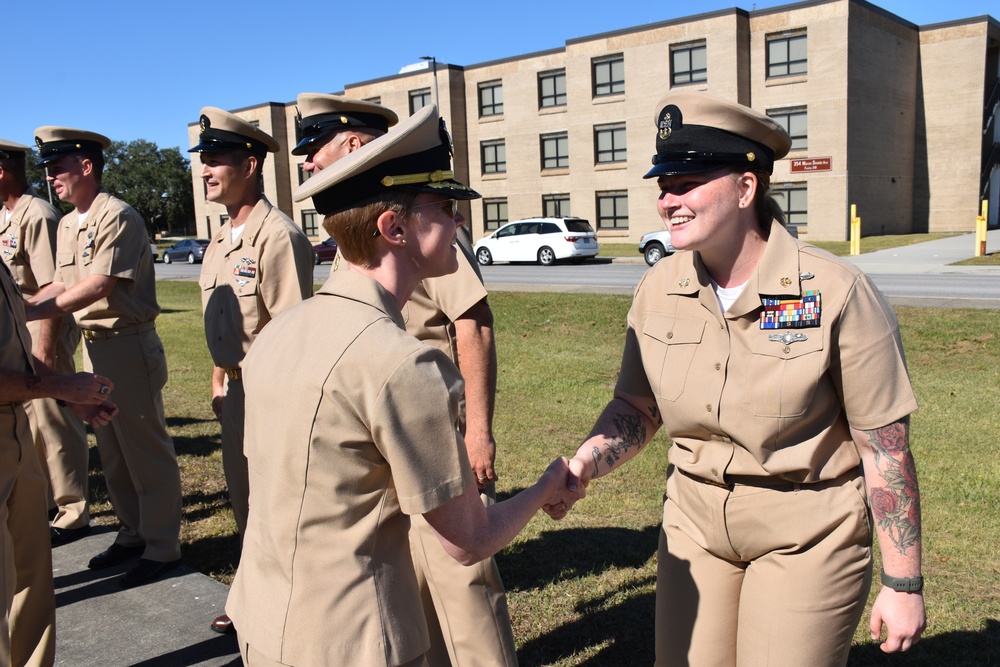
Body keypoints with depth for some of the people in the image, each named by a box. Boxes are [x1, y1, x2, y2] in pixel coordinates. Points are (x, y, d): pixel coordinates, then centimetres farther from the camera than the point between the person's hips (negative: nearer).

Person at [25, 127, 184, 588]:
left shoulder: (117, 217, -15)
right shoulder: (67, 225, 13)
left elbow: (96, 288, -21)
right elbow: (62, 285, 13)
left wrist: (25, 311, -21)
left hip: (128, 344, -9)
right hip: (92, 344, 9)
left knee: (146, 450, 0)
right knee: (111, 451, 16)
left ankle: (162, 547, 12)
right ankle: (132, 533, 31)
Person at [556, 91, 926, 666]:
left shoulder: (838, 293, -18)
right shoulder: (659, 290, -5)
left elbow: (886, 448, -13)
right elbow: (636, 406, 5)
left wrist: (904, 585, -8)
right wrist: (583, 466, -14)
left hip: (806, 537, -4)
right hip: (695, 525, 4)